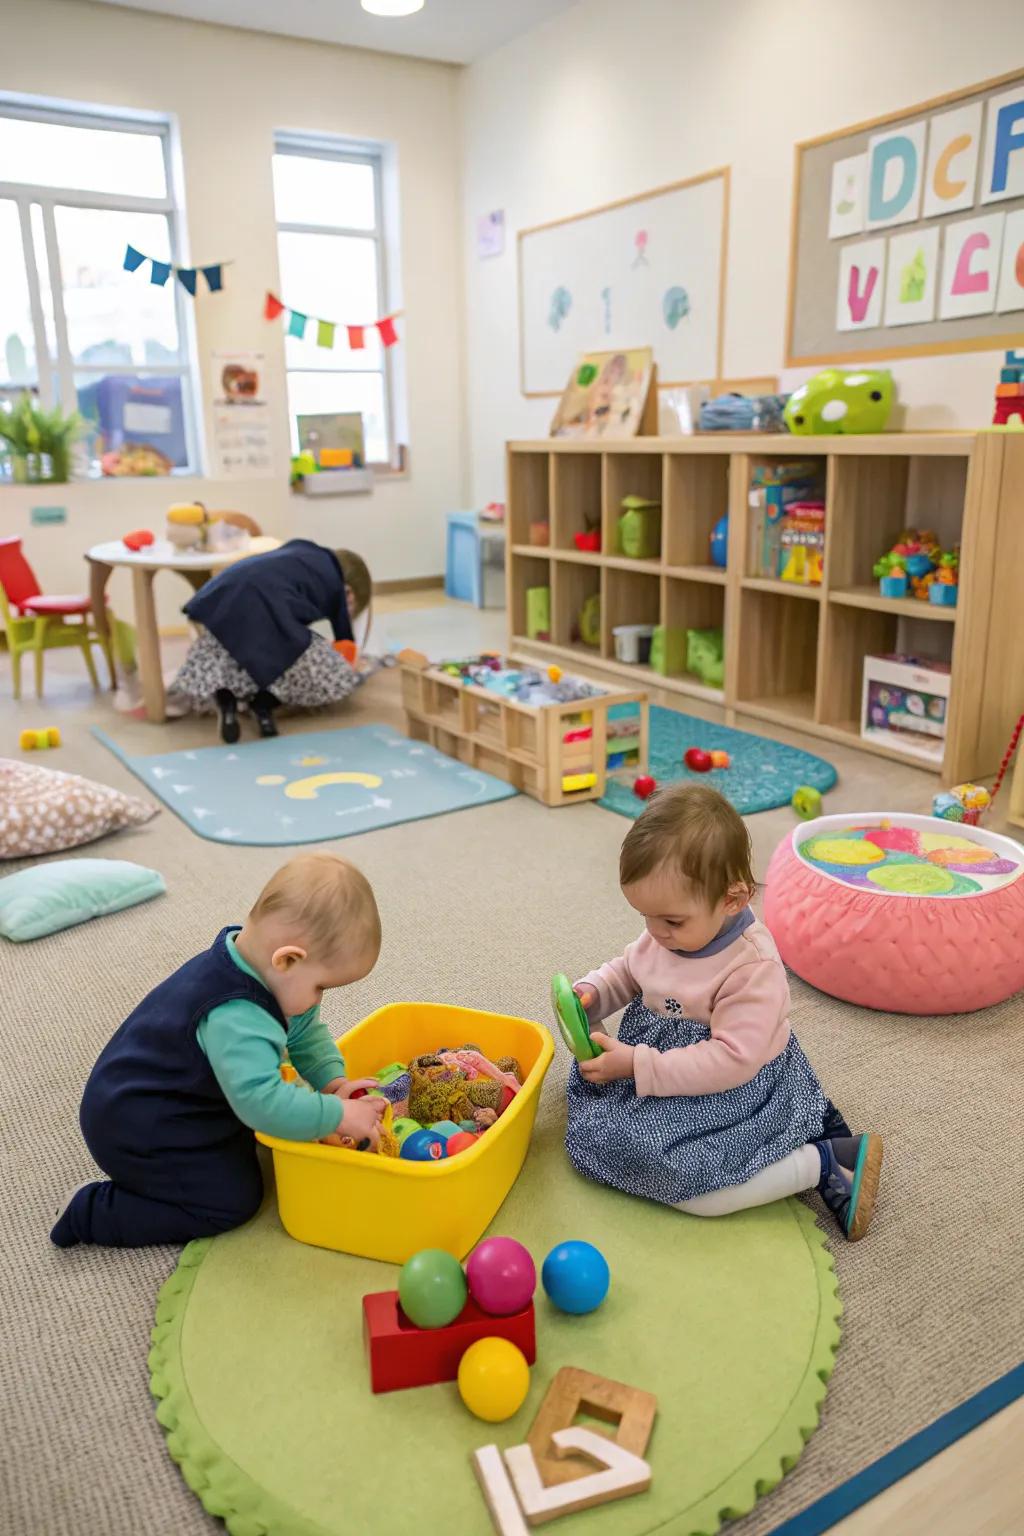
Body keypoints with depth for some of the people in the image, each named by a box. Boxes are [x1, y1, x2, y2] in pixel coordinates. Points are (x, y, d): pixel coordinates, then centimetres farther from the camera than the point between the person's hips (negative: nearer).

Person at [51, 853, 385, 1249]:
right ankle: (96, 1213, 2)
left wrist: (333, 1080, -8)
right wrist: (340, 1115, -34)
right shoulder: (235, 1019, -38)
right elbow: (262, 1103, -44)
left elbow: (305, 1031, 5)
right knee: (234, 1201, -4)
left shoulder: (251, 960, -9)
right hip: (135, 1131, -9)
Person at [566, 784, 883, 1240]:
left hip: (737, 1087, -10)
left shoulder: (753, 967, -29)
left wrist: (637, 1066, -30)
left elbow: (731, 1060, -30)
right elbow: (627, 971, 16)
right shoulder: (666, 936, -3)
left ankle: (827, 1162, -7)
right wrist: (590, 993, -6)